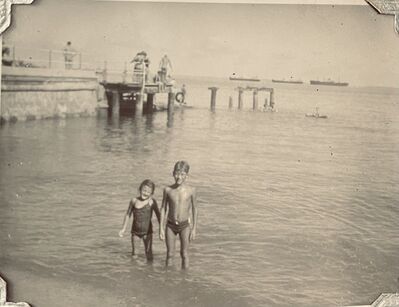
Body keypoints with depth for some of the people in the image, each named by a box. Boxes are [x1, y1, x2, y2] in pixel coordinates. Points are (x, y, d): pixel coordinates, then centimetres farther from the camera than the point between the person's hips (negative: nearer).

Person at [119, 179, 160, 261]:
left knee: (149, 252, -1)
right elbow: (128, 214, 5)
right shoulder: (134, 201, -8)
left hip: (147, 231, -2)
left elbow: (158, 215, -5)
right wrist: (123, 229, 8)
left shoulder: (152, 202, -14)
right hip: (135, 231, 2)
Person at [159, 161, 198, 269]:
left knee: (184, 253, 5)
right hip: (170, 225, 1)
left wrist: (194, 229, -1)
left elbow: (194, 209, -1)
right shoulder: (168, 190, -7)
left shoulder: (191, 191, -11)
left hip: (185, 225, -1)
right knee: (170, 254, 9)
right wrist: (161, 228, 0)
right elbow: (163, 208, 1)